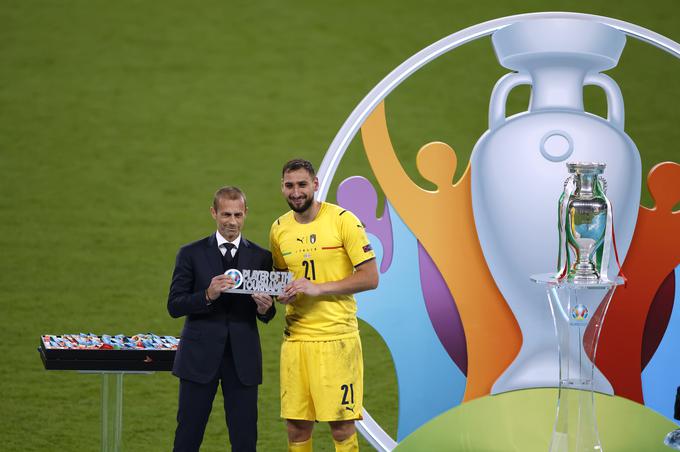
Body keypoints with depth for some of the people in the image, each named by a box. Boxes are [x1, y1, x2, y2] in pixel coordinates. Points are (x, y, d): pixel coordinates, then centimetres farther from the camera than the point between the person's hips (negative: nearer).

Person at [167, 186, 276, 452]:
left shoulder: (261, 258, 8)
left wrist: (265, 308, -15)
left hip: (243, 359, 1)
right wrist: (208, 295, -20)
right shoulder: (191, 254, 3)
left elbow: (266, 316, 9)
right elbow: (174, 306, -3)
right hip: (200, 357, -1)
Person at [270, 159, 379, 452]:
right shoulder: (279, 229, 9)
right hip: (296, 337, 5)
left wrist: (318, 288, -17)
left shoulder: (343, 221, -7)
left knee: (341, 427, -3)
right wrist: (281, 293, 2)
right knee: (296, 427, 4)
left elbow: (370, 277, -9)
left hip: (337, 337, -5)